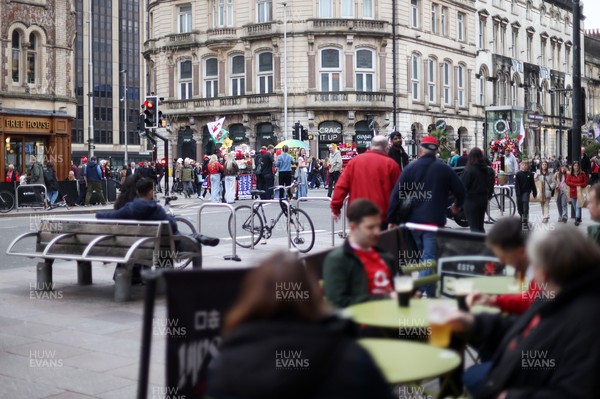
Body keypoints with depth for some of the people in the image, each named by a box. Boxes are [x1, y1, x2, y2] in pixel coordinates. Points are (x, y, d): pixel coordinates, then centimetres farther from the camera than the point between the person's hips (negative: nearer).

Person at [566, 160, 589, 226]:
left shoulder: (582, 174, 1)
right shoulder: (569, 174, 3)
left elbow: (586, 182, 2)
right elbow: (568, 182, -7)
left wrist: (580, 185, -15)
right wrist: (577, 185, -13)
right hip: (573, 193, 2)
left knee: (578, 206, -13)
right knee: (575, 207, 9)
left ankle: (577, 220, -16)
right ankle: (578, 219, 20)